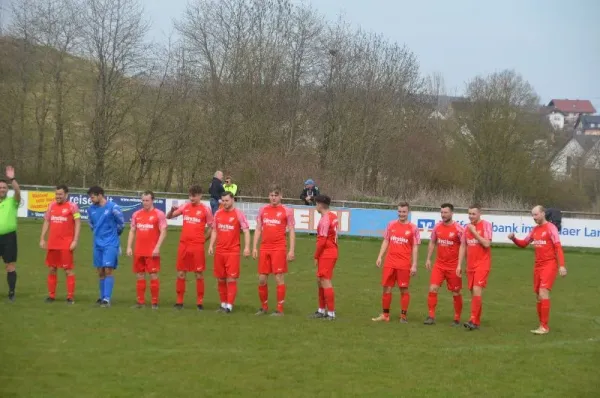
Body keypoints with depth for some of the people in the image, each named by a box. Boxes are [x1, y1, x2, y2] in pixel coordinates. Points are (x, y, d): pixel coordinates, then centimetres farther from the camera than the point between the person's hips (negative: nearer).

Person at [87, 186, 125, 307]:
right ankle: (102, 297, 18)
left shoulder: (112, 207, -11)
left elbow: (121, 223, 1)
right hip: (98, 244, 5)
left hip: (110, 244, -5)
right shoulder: (91, 209, 5)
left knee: (108, 270, -11)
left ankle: (107, 299, -12)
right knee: (100, 272, 9)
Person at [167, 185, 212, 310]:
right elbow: (169, 217, 11)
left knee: (199, 274, 0)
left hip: (197, 246, -4)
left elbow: (211, 227, 5)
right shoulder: (185, 207, 8)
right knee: (180, 273, 6)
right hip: (183, 244, 4)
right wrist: (172, 210, -10)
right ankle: (179, 301, 13)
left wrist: (203, 238, -4)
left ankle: (200, 302, 7)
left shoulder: (205, 210, -1)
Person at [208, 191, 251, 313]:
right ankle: (223, 303, 18)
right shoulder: (218, 214, 10)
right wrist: (211, 245, 6)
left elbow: (246, 231, -6)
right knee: (220, 279, 8)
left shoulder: (238, 214, -4)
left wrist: (247, 247, -16)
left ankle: (229, 305, -5)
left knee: (231, 279, -8)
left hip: (233, 251, -5)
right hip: (219, 251, 5)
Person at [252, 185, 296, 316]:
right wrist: (254, 247, 7)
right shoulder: (263, 210, 11)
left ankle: (280, 309, 2)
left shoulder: (287, 211, 0)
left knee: (279, 278, -4)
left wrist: (291, 250, -7)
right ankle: (264, 307, 19)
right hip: (264, 248, 4)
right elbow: (258, 229, 14)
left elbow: (291, 231, 0)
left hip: (279, 249, -4)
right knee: (262, 279, 5)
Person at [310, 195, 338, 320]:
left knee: (325, 282, -7)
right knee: (320, 280, 18)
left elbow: (322, 240, -19)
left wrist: (316, 256, -9)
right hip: (332, 252, 10)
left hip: (326, 254, -10)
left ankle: (331, 313, -5)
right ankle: (322, 310, 26)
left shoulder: (325, 219, -17)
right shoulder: (333, 216, 10)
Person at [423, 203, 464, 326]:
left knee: (456, 293, 5)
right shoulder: (437, 227, 2)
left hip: (453, 266, -4)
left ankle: (457, 319, 18)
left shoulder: (458, 229, -12)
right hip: (439, 264, 4)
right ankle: (431, 316, -3)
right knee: (432, 289, -9)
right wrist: (428, 259, 11)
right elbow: (432, 243, 16)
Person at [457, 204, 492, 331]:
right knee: (473, 292, 7)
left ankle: (473, 320, -19)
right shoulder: (467, 227, 11)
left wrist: (474, 232, -15)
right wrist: (459, 265, 11)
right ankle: (477, 321, 15)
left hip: (482, 264, -6)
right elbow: (463, 246, 15)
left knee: (477, 290, -17)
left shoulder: (486, 225, -7)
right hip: (470, 265, 6)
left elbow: (487, 244, -17)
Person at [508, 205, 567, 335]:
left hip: (549, 265, -8)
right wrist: (514, 239, 1)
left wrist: (562, 265, -21)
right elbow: (524, 243, 21)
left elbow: (558, 247, -13)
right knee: (539, 296, 8)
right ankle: (543, 326, 15)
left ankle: (544, 326, -16)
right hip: (538, 265, 8)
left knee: (543, 293, -16)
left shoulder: (550, 228, -9)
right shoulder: (535, 229, 12)